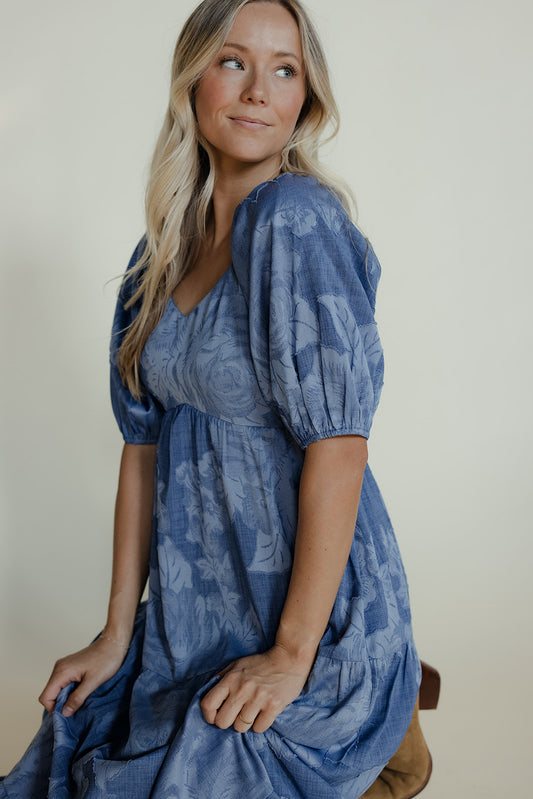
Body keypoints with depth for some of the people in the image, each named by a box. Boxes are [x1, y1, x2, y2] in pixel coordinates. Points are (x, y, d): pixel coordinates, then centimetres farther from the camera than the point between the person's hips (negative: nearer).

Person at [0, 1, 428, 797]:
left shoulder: (296, 218, -18)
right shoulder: (164, 251, 5)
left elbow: (338, 442, -21)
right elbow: (145, 441, 6)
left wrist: (292, 654, -17)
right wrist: (117, 633, 6)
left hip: (318, 631, -6)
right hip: (194, 622, 7)